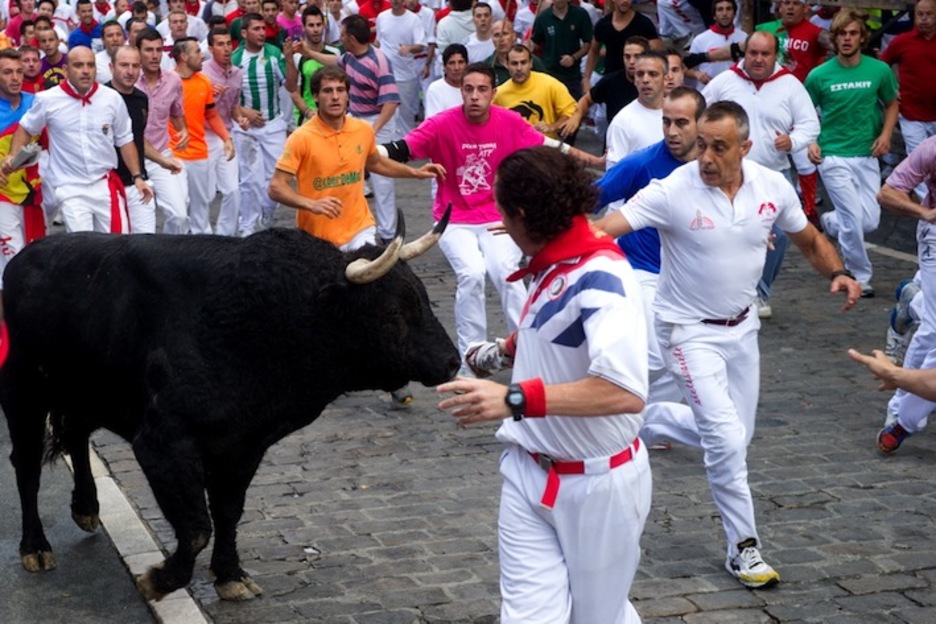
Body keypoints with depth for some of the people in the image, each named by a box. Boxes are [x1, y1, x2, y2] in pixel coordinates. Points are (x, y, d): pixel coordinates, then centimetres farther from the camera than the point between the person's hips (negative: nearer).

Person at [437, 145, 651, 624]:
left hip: (597, 484, -7)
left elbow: (626, 391, -37)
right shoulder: (551, 267, 3)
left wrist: (515, 399, -39)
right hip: (530, 474, 7)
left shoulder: (601, 278, -24)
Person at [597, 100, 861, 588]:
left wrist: (837, 273, -9)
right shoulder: (674, 191, -21)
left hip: (741, 326, 6)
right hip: (690, 331, -6)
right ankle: (743, 547, 3)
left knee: (737, 435, 13)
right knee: (727, 439, -11)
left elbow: (809, 239, 8)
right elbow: (605, 227, -29)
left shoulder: (773, 186, -7)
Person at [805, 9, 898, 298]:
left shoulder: (879, 70, -1)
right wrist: (810, 142, -7)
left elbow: (891, 104, 14)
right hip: (834, 156, -3)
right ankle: (860, 277, 14)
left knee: (870, 221, 1)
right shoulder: (819, 75, -5)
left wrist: (886, 134, -1)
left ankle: (830, 222, 34)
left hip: (867, 156, 3)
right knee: (853, 219, -6)